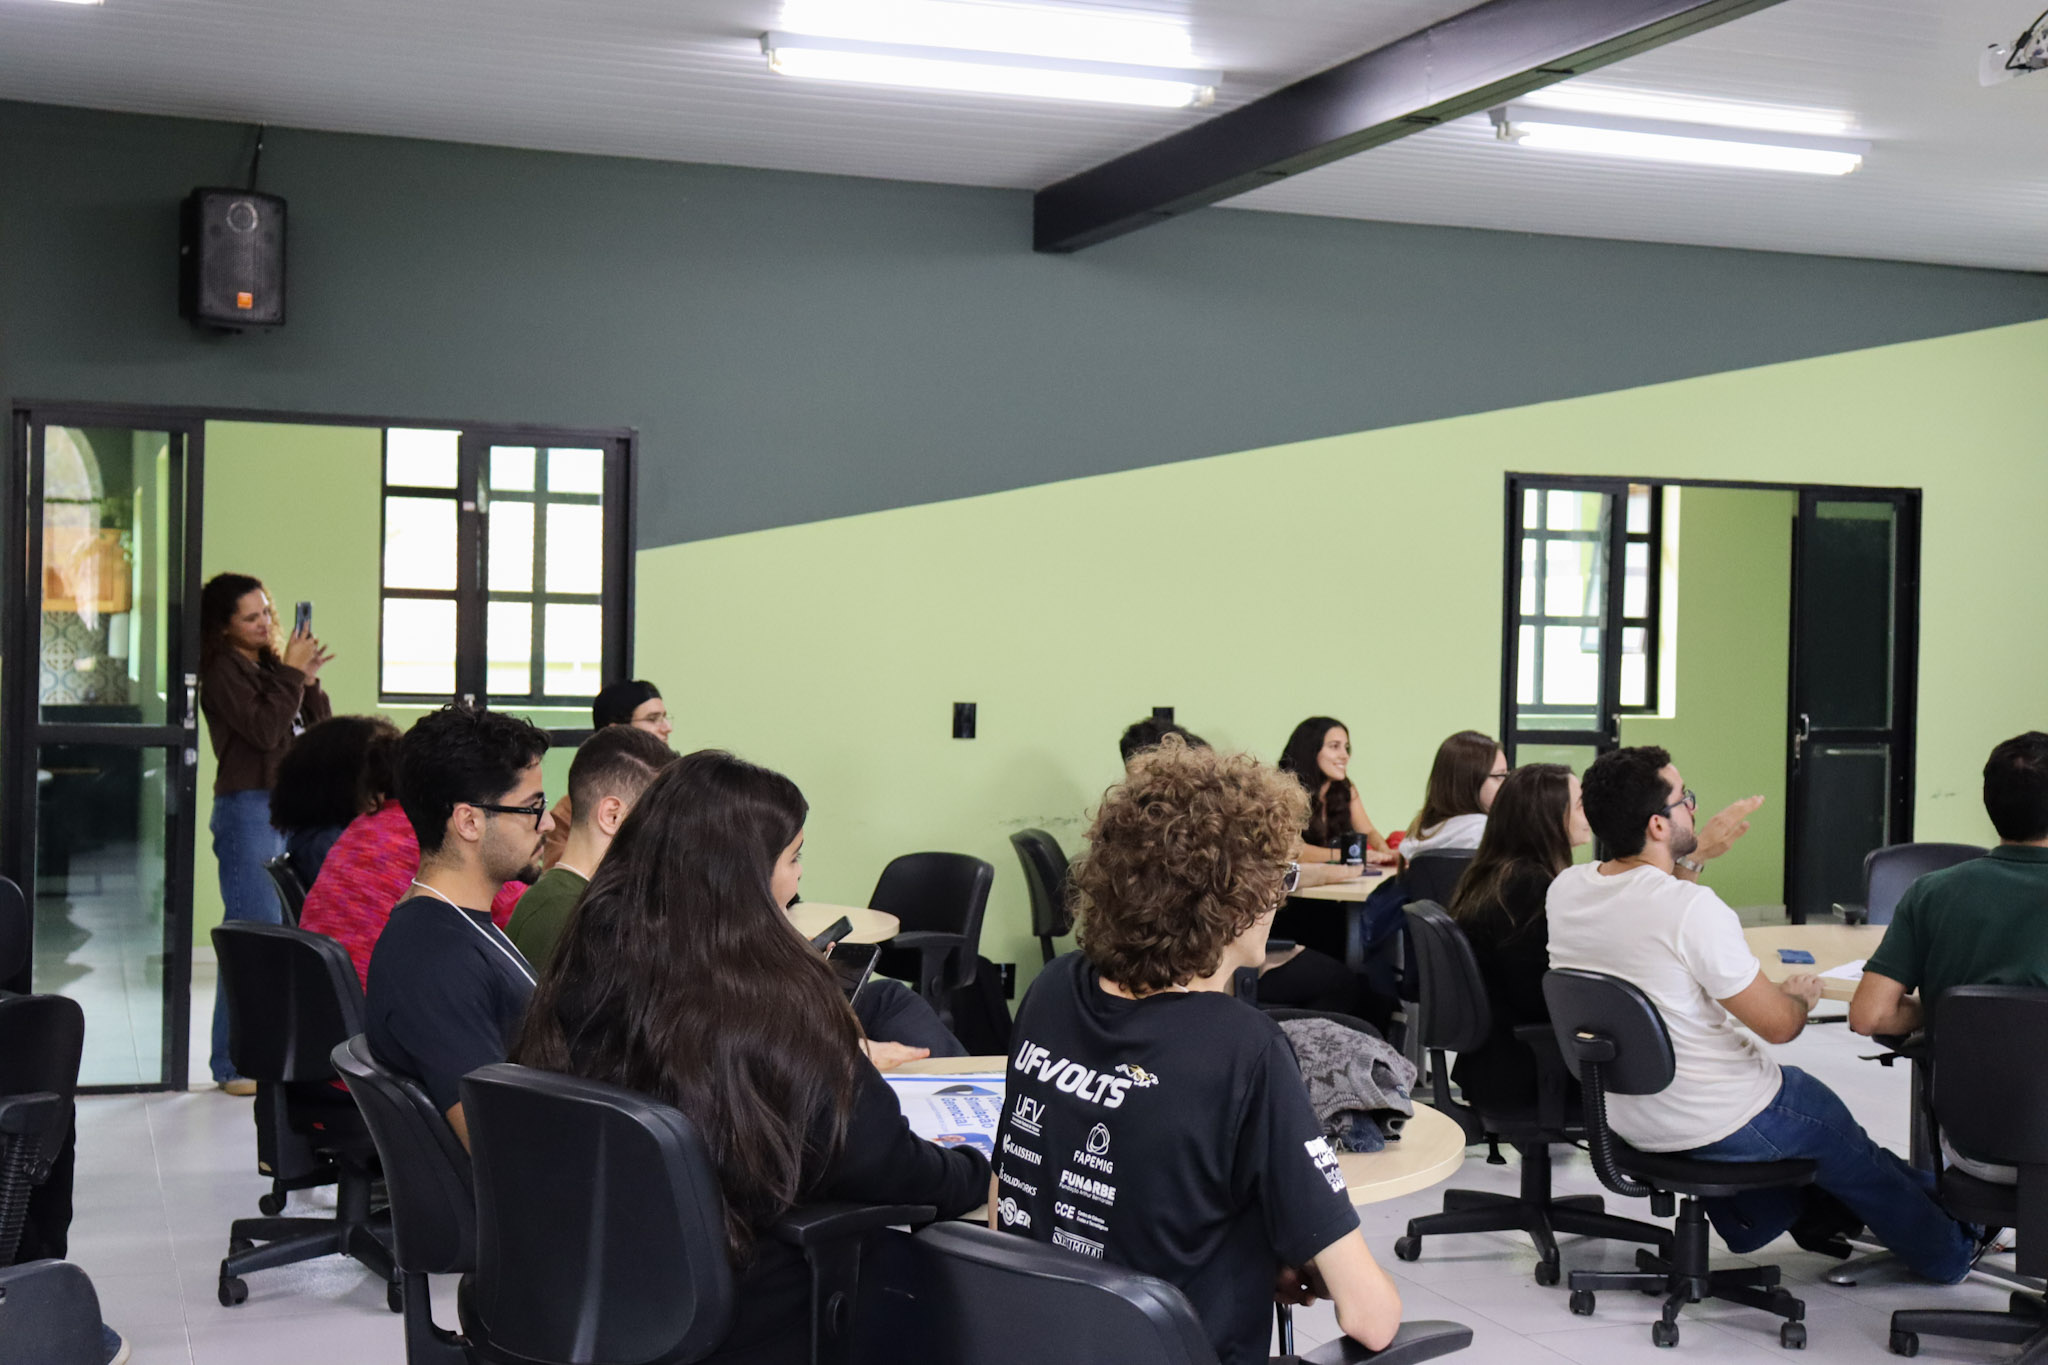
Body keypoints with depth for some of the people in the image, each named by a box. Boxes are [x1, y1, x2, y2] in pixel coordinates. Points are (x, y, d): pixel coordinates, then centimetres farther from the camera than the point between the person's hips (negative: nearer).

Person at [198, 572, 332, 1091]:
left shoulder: (272, 664, 15)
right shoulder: (223, 670, -6)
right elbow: (264, 730, -18)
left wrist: (308, 682, -1)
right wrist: (292, 674, -10)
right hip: (249, 810, -7)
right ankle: (234, 1064, -3)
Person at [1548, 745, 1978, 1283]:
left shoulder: (1565, 890, -6)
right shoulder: (1693, 909, -28)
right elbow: (1779, 1025, -19)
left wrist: (1693, 856, 19)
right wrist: (1801, 993, 2)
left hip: (1624, 1116, 6)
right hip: (1720, 1127, -6)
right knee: (1844, 1142, 22)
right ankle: (1949, 1248, 43)